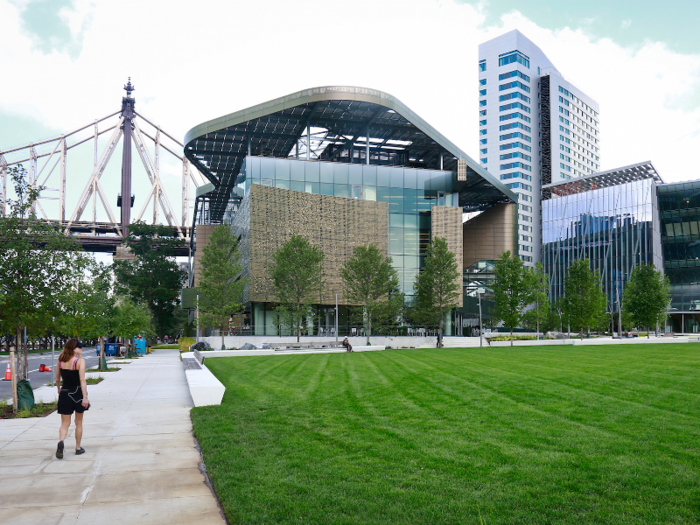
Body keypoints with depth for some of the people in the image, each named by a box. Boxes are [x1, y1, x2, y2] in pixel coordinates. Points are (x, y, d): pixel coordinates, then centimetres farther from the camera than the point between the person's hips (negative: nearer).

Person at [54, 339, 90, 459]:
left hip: (64, 394, 3)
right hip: (77, 393, -3)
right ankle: (78, 448, 22)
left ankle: (61, 441, -21)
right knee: (78, 423, 14)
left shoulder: (61, 361, 1)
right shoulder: (80, 361, -13)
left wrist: (59, 390, 27)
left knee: (65, 423, 7)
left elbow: (57, 379, 9)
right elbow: (82, 380, -18)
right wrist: (85, 397, -20)